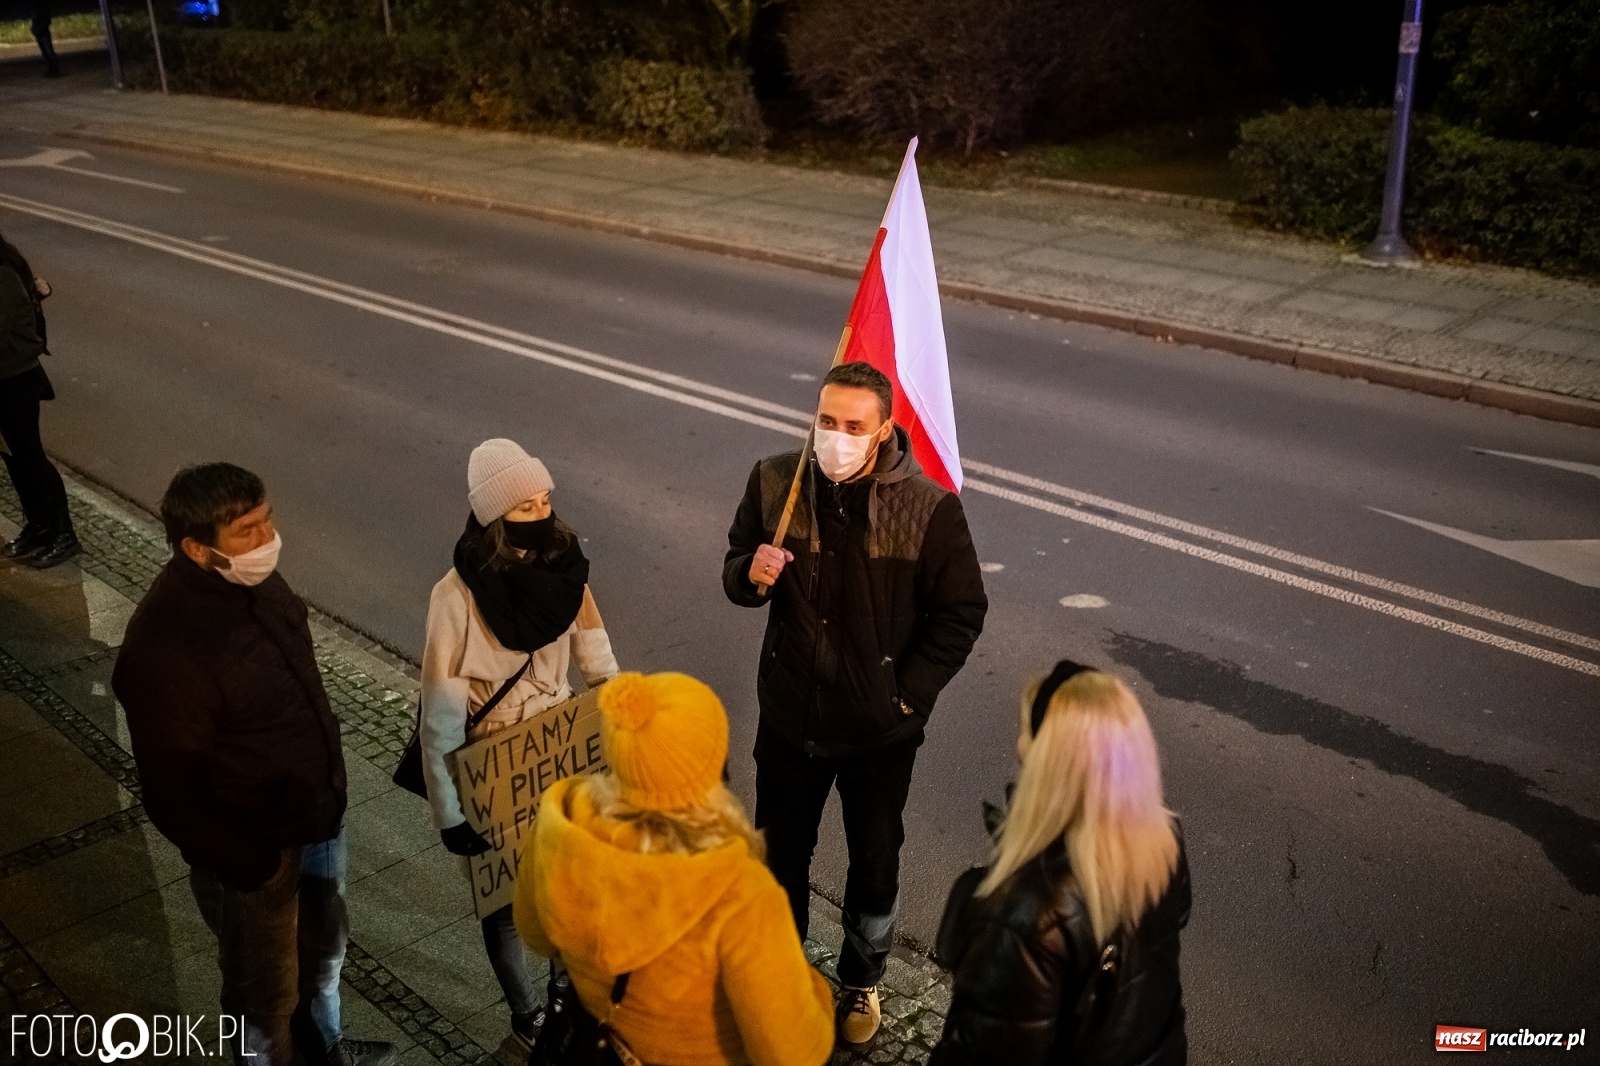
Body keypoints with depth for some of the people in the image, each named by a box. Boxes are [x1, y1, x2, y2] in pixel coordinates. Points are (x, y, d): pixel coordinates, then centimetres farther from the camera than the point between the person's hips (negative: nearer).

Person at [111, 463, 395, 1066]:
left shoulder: (257, 582, -9)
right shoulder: (164, 648, -32)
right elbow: (173, 796, -24)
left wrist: (329, 788, 14)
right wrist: (251, 864, -17)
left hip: (317, 813, 8)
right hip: (253, 851, -7)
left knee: (325, 943, 29)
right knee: (266, 985, 17)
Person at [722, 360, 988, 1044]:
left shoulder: (929, 509, -18)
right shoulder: (774, 483, -10)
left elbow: (961, 613, -8)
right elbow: (736, 571, 3)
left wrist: (908, 694, -11)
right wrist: (750, 573, -20)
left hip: (880, 731, -2)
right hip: (789, 717, 2)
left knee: (874, 865, 20)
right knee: (779, 854, 22)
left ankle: (862, 979, 47)